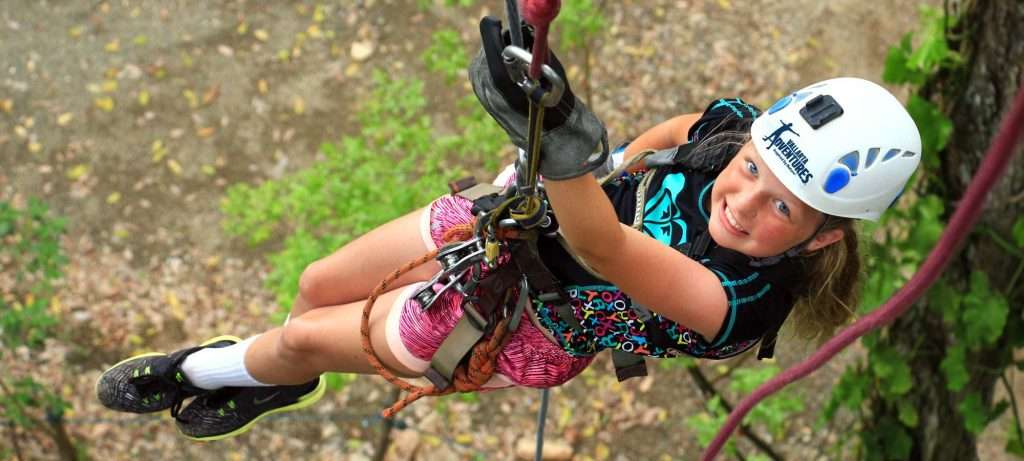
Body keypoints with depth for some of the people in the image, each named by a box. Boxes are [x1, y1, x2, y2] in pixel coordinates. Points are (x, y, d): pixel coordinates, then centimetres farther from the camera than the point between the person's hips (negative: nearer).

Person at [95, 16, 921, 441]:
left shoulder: (733, 302, -39)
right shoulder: (739, 125, -23)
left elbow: (601, 247, -56)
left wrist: (564, 145, -73)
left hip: (528, 329, -4)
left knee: (303, 338, 6)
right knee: (318, 285, 15)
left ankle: (204, 370, 42)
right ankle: (277, 385, 51)